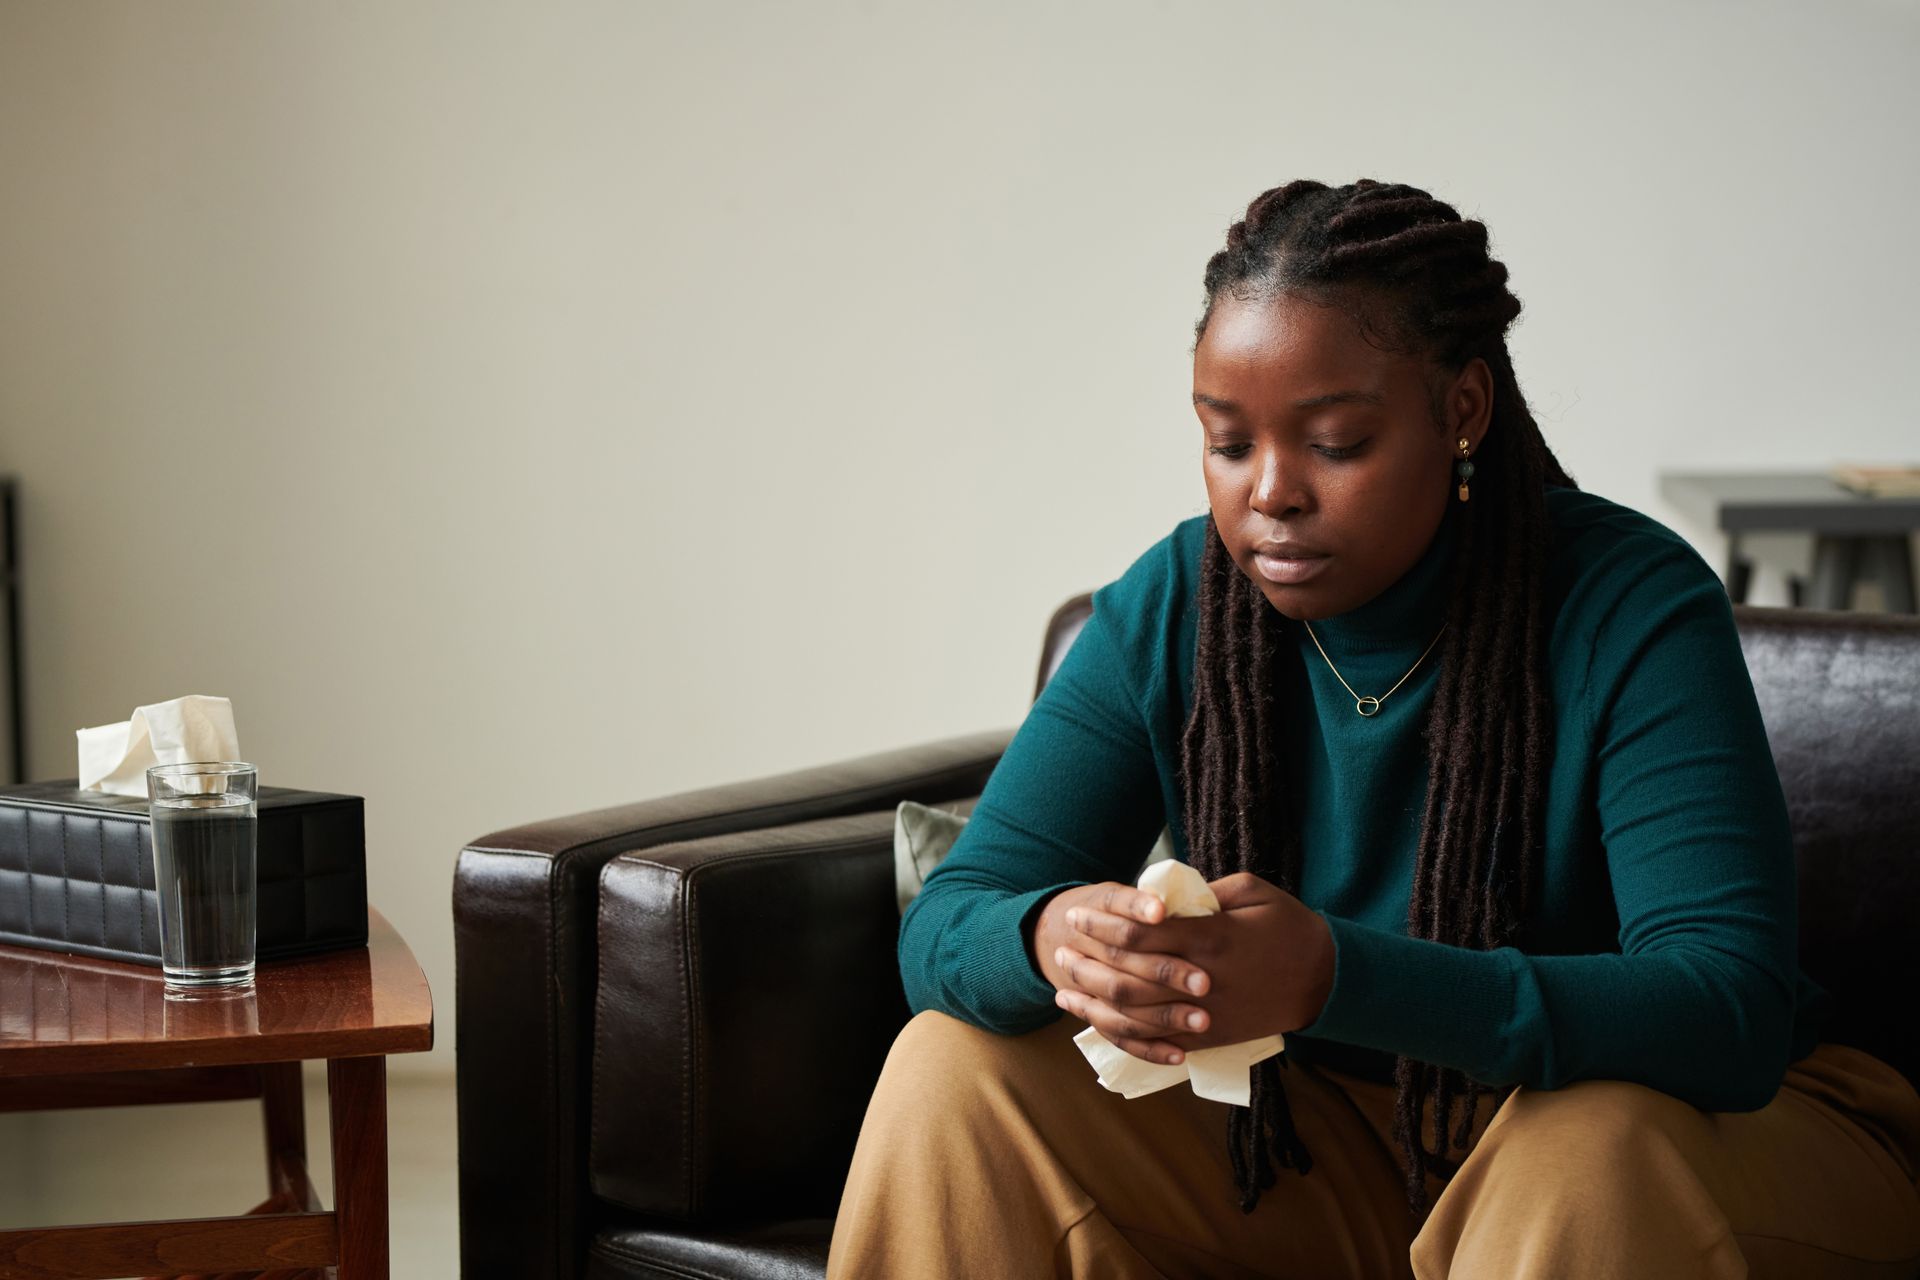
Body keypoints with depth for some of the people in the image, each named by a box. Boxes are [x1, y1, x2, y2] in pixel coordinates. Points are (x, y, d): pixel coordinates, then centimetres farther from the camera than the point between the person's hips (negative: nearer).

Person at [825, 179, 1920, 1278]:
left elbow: (1732, 1011, -31)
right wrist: (1051, 939, -37)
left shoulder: (1633, 609, -21)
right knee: (961, 1061, -11)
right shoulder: (1168, 608, -8)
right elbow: (943, 924, -10)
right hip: (1324, 1139, 4)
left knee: (1596, 1155, -38)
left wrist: (1337, 976, -45)